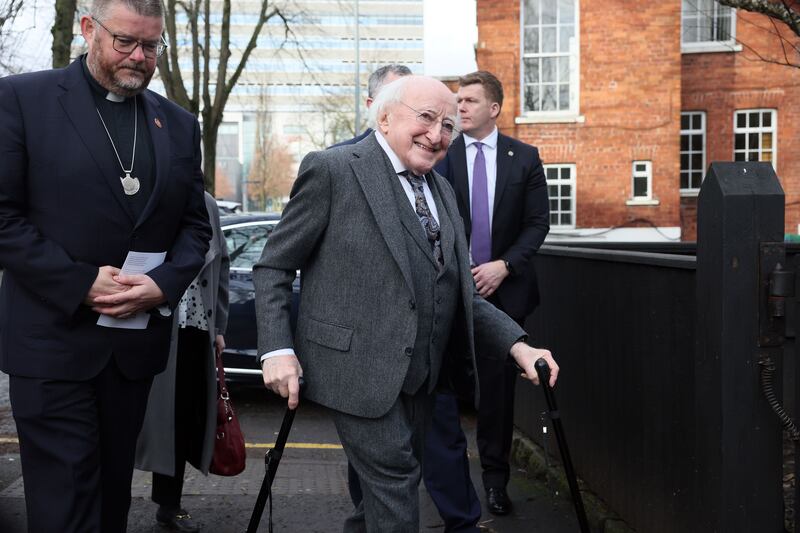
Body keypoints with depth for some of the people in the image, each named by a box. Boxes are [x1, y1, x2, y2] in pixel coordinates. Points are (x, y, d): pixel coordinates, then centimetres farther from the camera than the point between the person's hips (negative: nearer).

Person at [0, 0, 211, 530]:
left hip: (137, 340, 5)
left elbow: (195, 224, 11)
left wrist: (164, 283, -8)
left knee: (113, 488, 15)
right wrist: (81, 283, -16)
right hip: (53, 339, -4)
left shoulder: (178, 124, 11)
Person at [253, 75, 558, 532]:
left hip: (420, 374, 7)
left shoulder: (441, 190, 15)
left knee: (394, 485, 15)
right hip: (360, 368, -7)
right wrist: (278, 349, -16)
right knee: (395, 482, -7)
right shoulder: (334, 170, -7)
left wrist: (517, 344, 1)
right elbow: (273, 268, -5)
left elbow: (458, 292, 15)